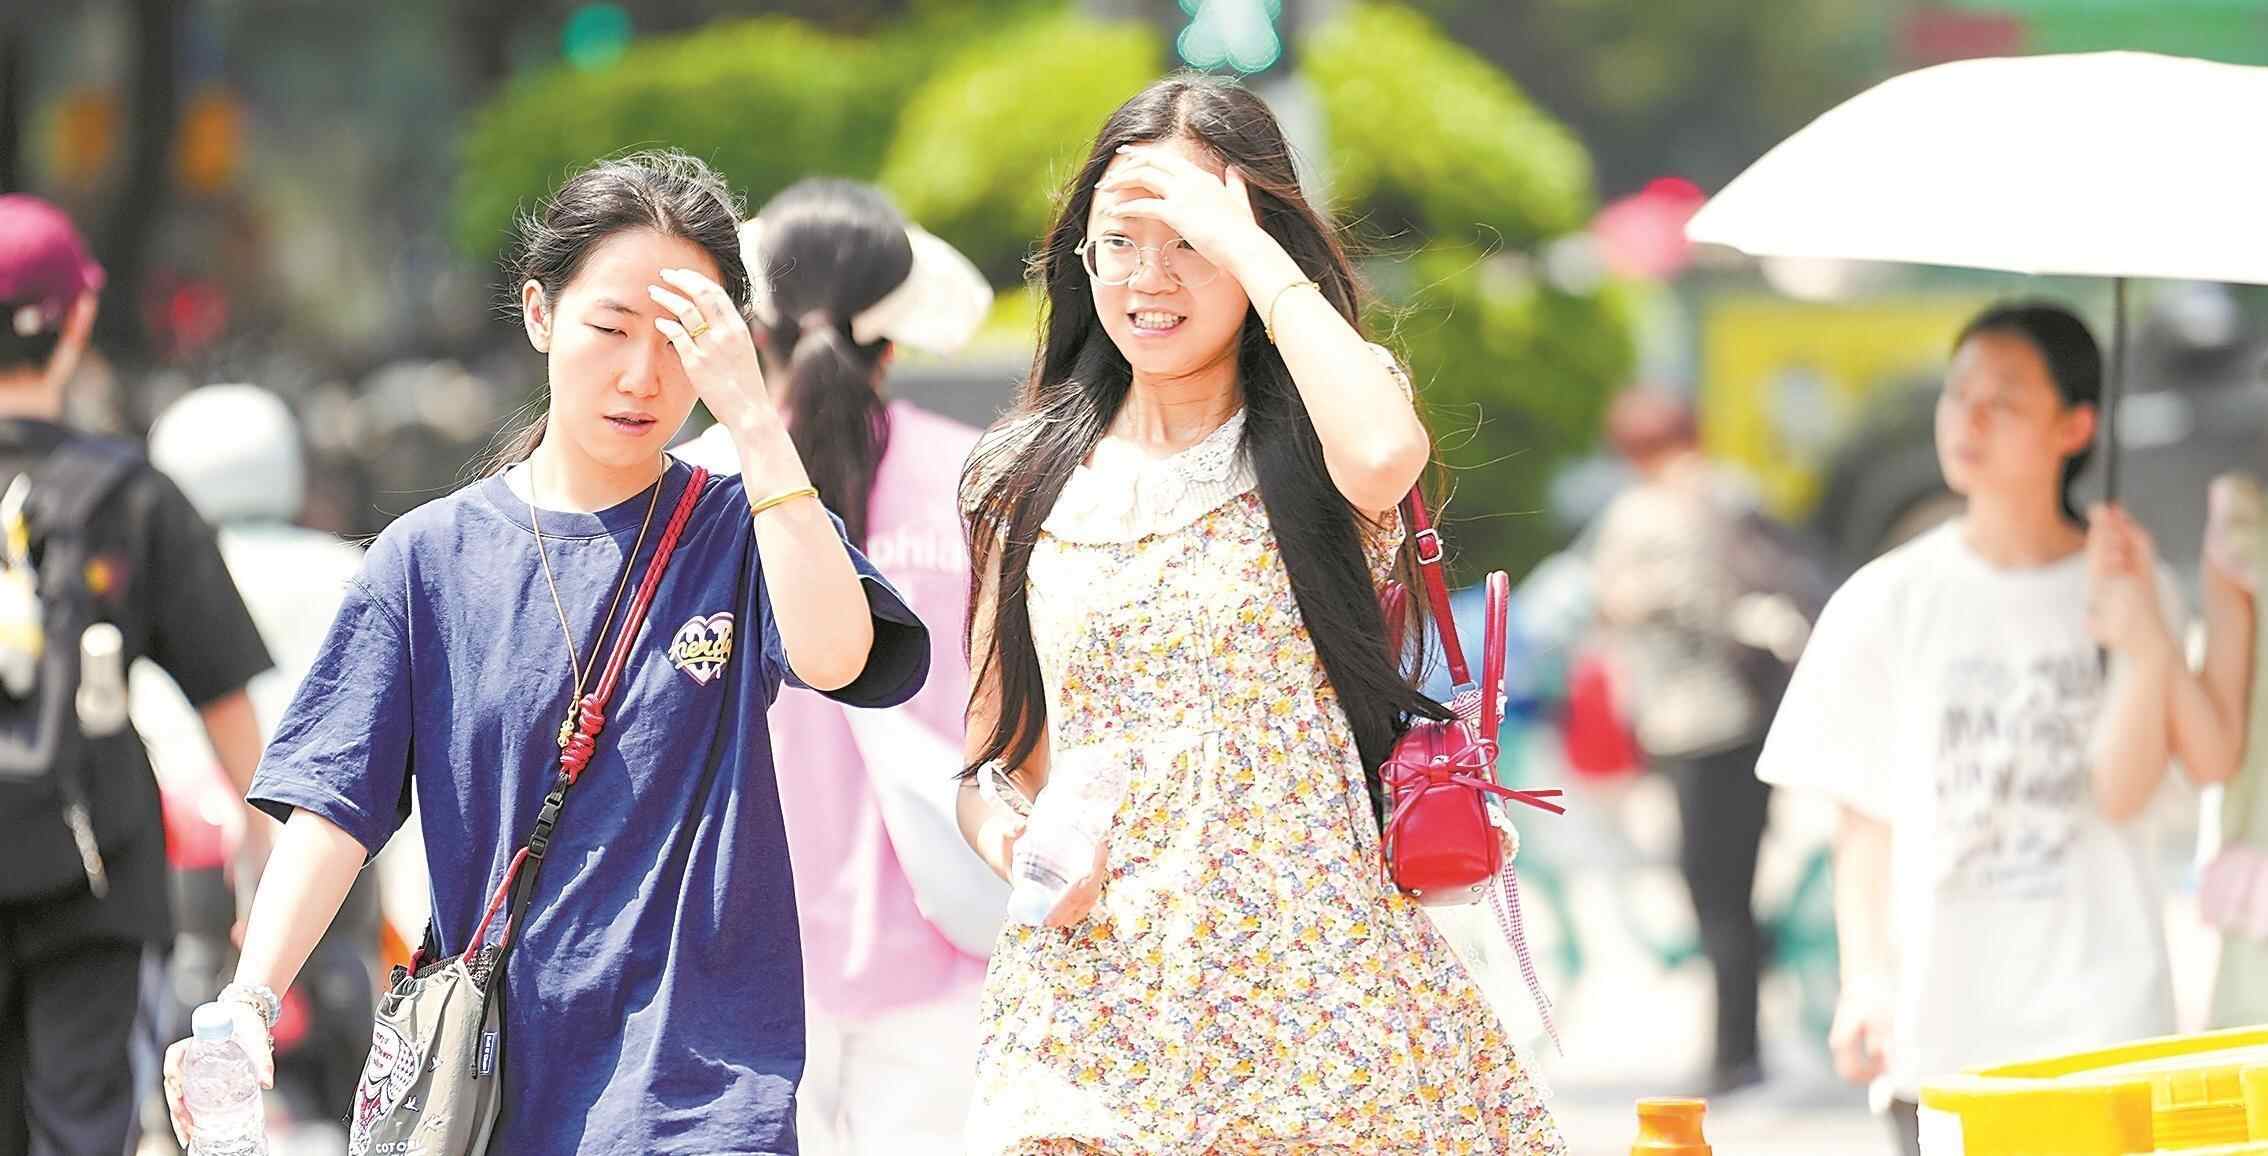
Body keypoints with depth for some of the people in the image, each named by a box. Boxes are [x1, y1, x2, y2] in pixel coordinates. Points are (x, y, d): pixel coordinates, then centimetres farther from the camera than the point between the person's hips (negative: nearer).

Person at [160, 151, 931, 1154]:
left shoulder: (738, 535, 4)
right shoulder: (430, 560, 6)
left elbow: (834, 655, -18)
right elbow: (335, 804, -1)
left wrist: (750, 414, -17)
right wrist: (249, 1001, -15)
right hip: (488, 1072, 1)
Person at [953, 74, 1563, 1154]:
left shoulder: (1309, 450, 3)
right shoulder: (1027, 485, 11)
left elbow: (1385, 454, -24)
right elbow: (996, 764, 15)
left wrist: (1247, 247, -13)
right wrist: (1017, 844, -8)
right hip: (1094, 993, 2)